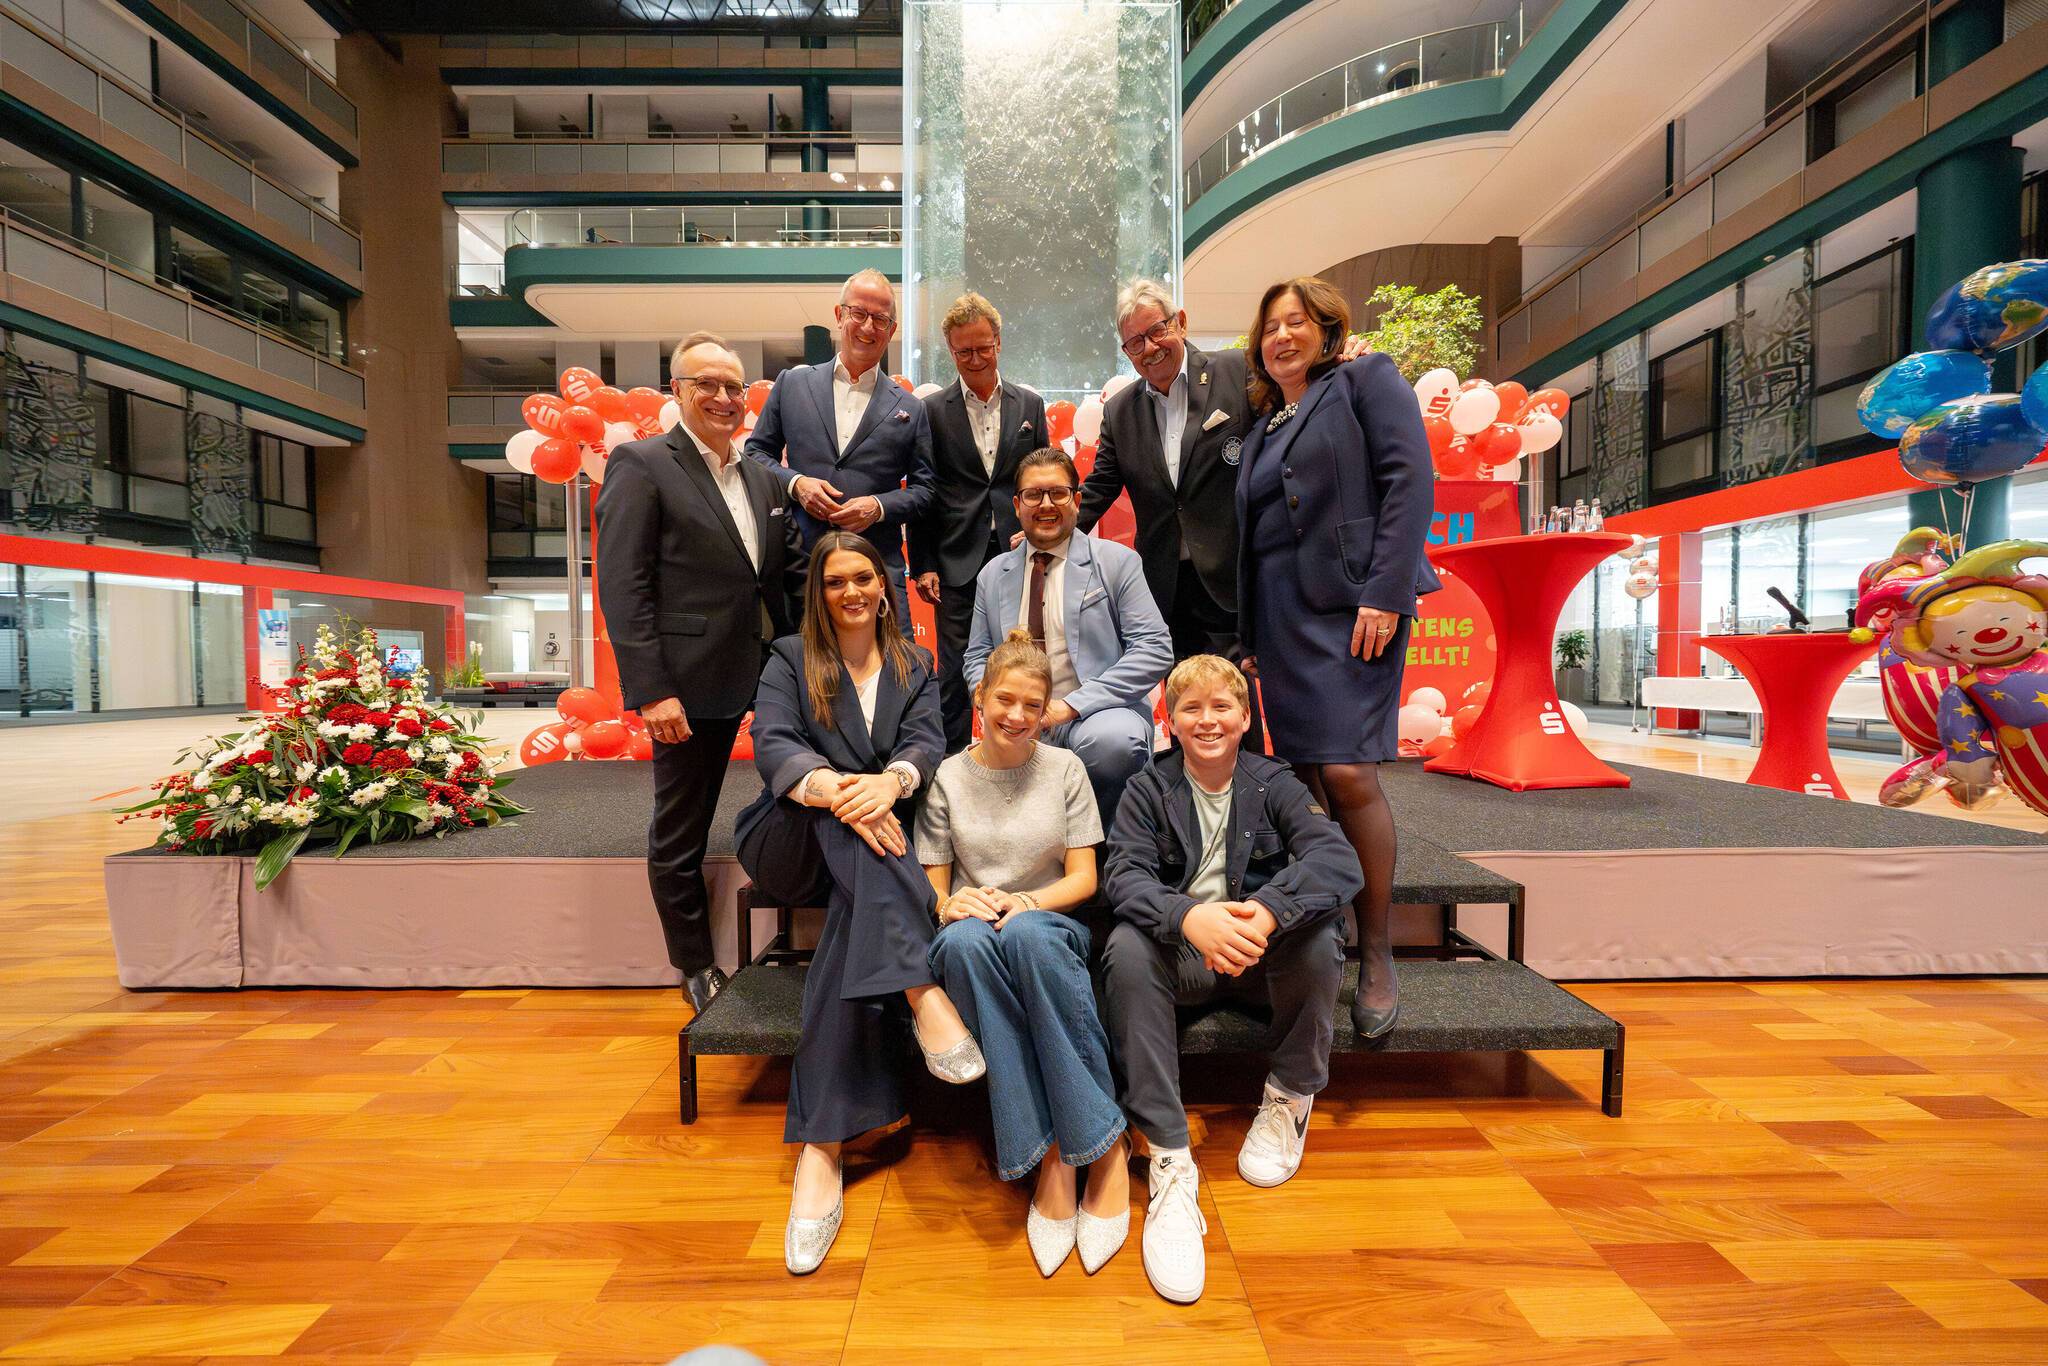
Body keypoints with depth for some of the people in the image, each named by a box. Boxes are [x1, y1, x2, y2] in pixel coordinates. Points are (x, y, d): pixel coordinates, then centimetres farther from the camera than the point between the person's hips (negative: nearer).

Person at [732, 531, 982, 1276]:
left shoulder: (915, 665, 15)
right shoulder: (791, 658, 9)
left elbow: (927, 741, -3)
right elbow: (771, 743, -9)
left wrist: (890, 780, -29)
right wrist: (832, 788, -32)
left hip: (878, 844, 1)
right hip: (794, 839, 0)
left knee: (857, 912, -33)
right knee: (849, 807, -34)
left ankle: (821, 1147, -34)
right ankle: (922, 994, -46)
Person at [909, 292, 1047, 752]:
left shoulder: (1030, 405, 10)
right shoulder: (932, 410, 3)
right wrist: (922, 564, -4)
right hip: (958, 561, -2)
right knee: (955, 671, 4)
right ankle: (951, 762, 18)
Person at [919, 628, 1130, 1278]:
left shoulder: (1064, 769, 6)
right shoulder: (947, 778, 6)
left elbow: (1083, 879, 3)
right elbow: (931, 886, 8)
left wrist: (1026, 902, -16)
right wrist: (950, 904, -16)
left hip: (1050, 925, 0)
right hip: (974, 930, 1)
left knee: (1027, 933, -39)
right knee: (963, 940, -38)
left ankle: (1105, 1146, -25)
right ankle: (1046, 1151, -30)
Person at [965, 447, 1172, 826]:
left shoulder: (1117, 561, 2)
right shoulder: (992, 575, 13)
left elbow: (1155, 649, -7)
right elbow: (977, 657, 17)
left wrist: (1071, 704, -16)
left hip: (1099, 714, -1)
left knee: (1111, 739, -36)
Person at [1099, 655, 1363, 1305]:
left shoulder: (1273, 783, 0)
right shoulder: (1148, 789, 0)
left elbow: (1339, 859, -17)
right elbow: (1124, 875, -15)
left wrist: (1265, 911, -37)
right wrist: (1190, 916, -38)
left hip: (1262, 953, 1)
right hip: (1182, 955, 0)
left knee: (1316, 931, -30)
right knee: (1126, 948, -31)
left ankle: (1289, 1098, -2)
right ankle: (1169, 1161, -25)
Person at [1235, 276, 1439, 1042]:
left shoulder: (1365, 381, 8)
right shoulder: (1262, 426, 23)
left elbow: (1409, 478, -6)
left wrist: (1385, 592, -17)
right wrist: (1247, 636, 14)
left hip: (1352, 600, -5)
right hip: (1278, 613, 5)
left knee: (1347, 771, -14)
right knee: (1306, 779, 4)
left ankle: (1376, 957, 3)